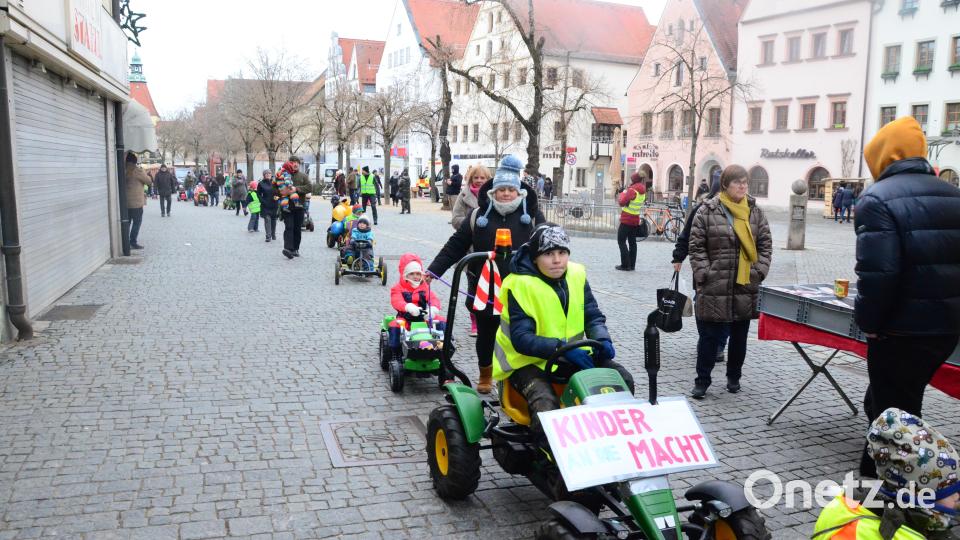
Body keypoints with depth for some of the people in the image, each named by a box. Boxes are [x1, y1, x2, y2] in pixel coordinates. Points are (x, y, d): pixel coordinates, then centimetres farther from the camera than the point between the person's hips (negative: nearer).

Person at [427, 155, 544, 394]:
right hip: (485, 289, 1)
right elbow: (455, 246, 3)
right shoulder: (479, 215, 1)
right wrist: (433, 270, -1)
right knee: (485, 334, 15)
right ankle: (485, 375, 36)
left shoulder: (531, 214, -1)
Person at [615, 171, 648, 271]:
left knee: (621, 241, -1)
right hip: (636, 219, 8)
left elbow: (622, 202, -21)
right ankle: (632, 265, 14)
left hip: (626, 220, -8)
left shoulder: (632, 190, -17)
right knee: (632, 242, 13)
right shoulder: (642, 191, 9)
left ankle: (625, 265, -6)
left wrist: (622, 195, -2)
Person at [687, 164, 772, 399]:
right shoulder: (707, 211, -4)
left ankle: (734, 377, 31)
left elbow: (766, 245, 9)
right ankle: (702, 381, 14)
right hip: (714, 287, -3)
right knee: (710, 335, 2)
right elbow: (696, 247, -4)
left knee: (739, 335, 14)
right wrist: (704, 275, -11)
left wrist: (758, 272, -2)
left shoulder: (755, 212, 6)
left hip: (746, 287, 4)